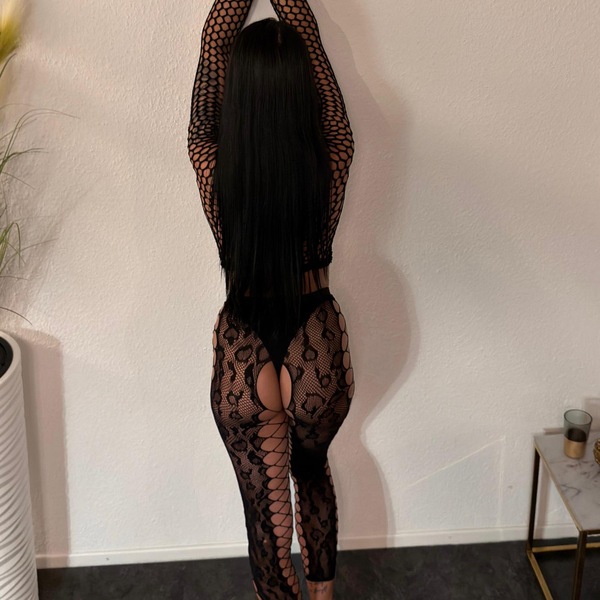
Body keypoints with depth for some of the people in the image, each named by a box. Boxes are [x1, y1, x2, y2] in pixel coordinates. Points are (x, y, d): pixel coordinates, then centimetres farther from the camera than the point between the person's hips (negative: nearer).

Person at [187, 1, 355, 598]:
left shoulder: (213, 169, -20)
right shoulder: (331, 163, -18)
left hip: (243, 362, -2)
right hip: (318, 352, 2)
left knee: (266, 506, 16)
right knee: (312, 469, 31)